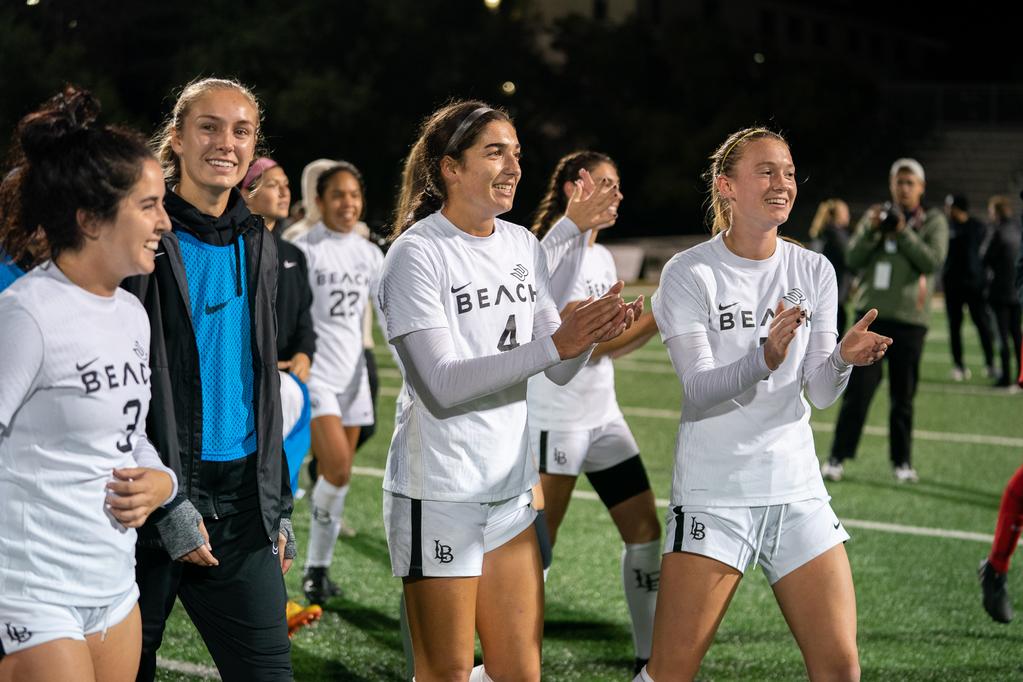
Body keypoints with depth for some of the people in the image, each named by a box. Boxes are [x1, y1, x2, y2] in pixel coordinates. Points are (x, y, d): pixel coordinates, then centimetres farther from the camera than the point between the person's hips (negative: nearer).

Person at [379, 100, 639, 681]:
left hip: (511, 490, 7)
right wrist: (555, 344, -28)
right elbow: (441, 385, -22)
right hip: (439, 494, -6)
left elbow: (560, 369, 9)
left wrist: (591, 333, -14)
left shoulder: (523, 246, 8)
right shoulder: (418, 253, -12)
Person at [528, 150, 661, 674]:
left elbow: (609, 347, 13)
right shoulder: (553, 255, -13)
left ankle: (650, 660, 8)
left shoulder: (601, 257, 13)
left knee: (644, 529, 3)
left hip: (603, 416, 8)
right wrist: (659, 316, -22)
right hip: (556, 421, -8)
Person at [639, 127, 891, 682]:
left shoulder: (814, 272, 6)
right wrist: (764, 359, -32)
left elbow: (820, 394, 2)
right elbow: (698, 388, -15)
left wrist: (843, 358, -19)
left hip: (798, 491, 4)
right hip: (713, 495, -4)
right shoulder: (689, 274, -6)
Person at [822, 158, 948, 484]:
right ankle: (837, 458, 1)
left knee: (903, 396, 5)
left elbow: (933, 261, -8)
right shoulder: (877, 215, 12)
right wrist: (871, 230, -10)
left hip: (910, 318, -1)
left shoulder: (933, 221, 6)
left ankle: (902, 461, 15)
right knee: (858, 389, -4)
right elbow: (853, 259, 4)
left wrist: (903, 232, -13)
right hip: (871, 312, 1)